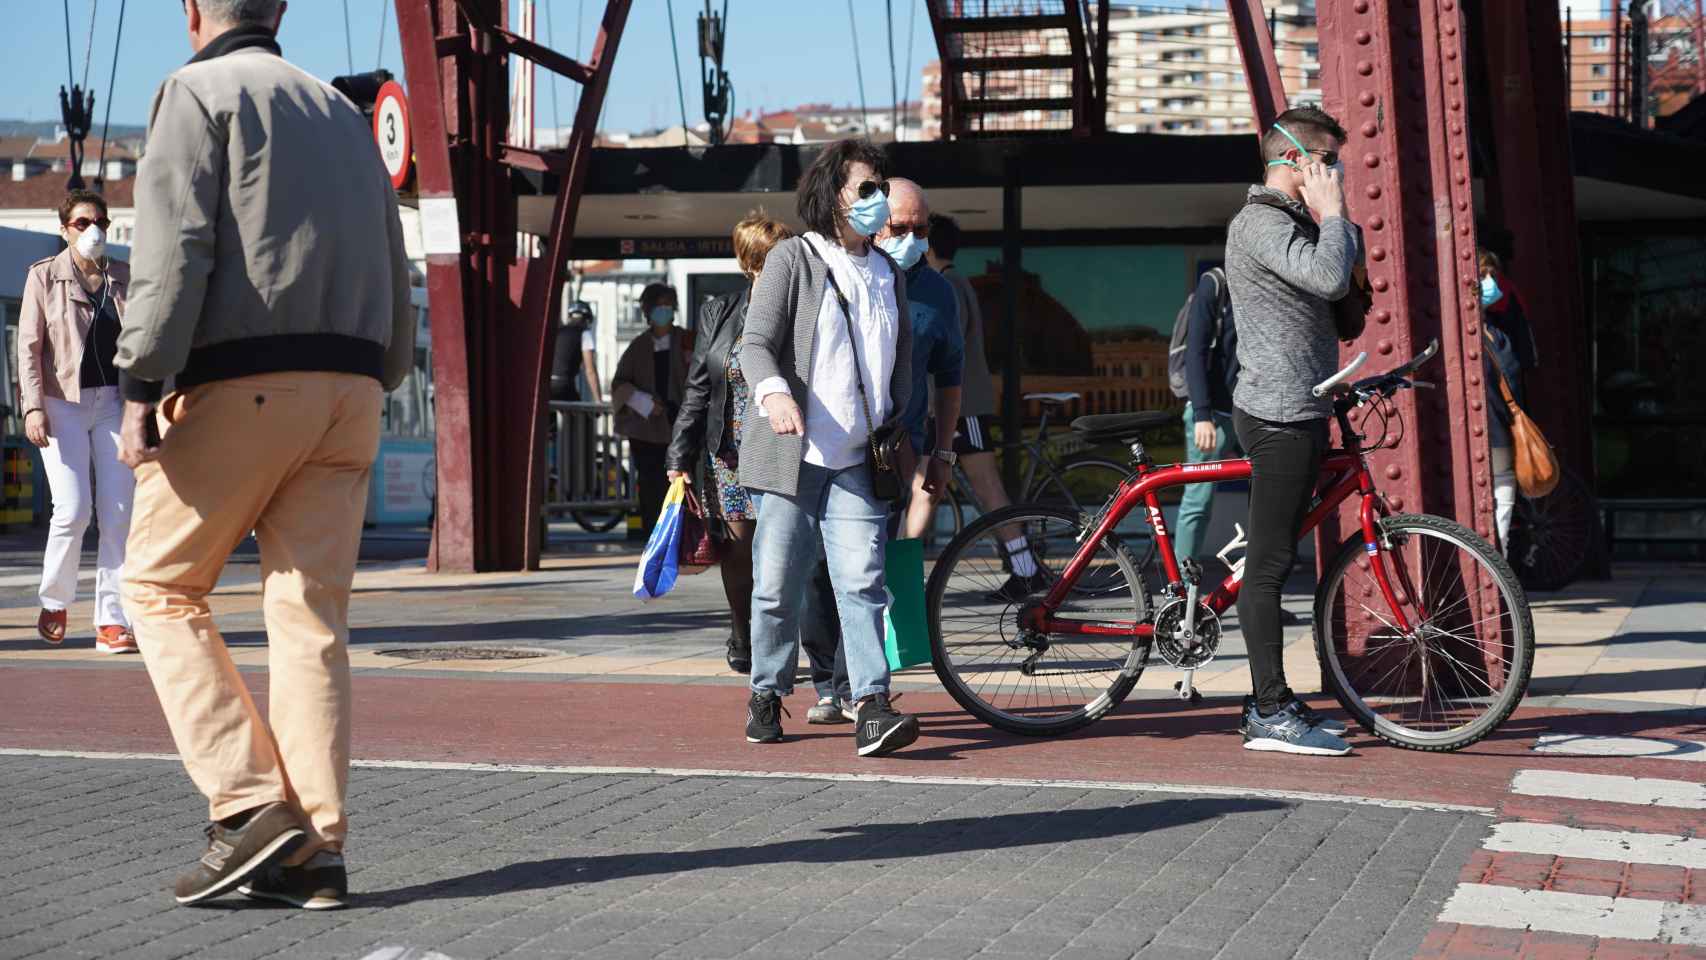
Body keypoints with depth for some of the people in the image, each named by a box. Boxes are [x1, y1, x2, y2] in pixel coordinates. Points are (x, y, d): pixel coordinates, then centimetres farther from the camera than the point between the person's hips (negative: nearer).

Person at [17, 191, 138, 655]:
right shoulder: (44, 276, 3)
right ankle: (54, 602, 13)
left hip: (114, 403, 3)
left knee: (119, 512, -5)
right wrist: (33, 406, -11)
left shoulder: (124, 278, 11)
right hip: (63, 404, -3)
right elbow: (29, 347, -1)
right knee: (72, 509, -12)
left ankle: (111, 622, -2)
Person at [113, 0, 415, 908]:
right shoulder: (343, 112, 22)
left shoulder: (197, 91, 1)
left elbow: (174, 249, -12)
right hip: (349, 386, 6)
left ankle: (251, 806, -6)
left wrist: (140, 388, -14)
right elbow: (392, 271, 20)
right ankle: (316, 849, -1)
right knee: (312, 613, 4)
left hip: (243, 382, -6)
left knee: (161, 586, 6)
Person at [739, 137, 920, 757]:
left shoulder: (888, 274, 17)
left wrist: (894, 421, 18)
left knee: (862, 582, -10)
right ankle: (767, 695, 22)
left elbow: (902, 355, 28)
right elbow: (757, 343, -9)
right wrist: (774, 394, -28)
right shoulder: (792, 259, 0)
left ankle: (871, 708, -15)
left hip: (856, 462, 3)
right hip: (792, 454, -3)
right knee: (778, 586, 4)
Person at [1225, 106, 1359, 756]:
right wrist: (1331, 213, -14)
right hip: (1279, 415, -11)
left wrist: (1338, 221, 12)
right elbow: (1330, 278, -27)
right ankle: (1271, 715, -6)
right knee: (1269, 563, -8)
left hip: (1299, 413, 11)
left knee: (1275, 561, 12)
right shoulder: (1260, 222, -12)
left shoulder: (1293, 221, 21)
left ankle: (1271, 704, 18)